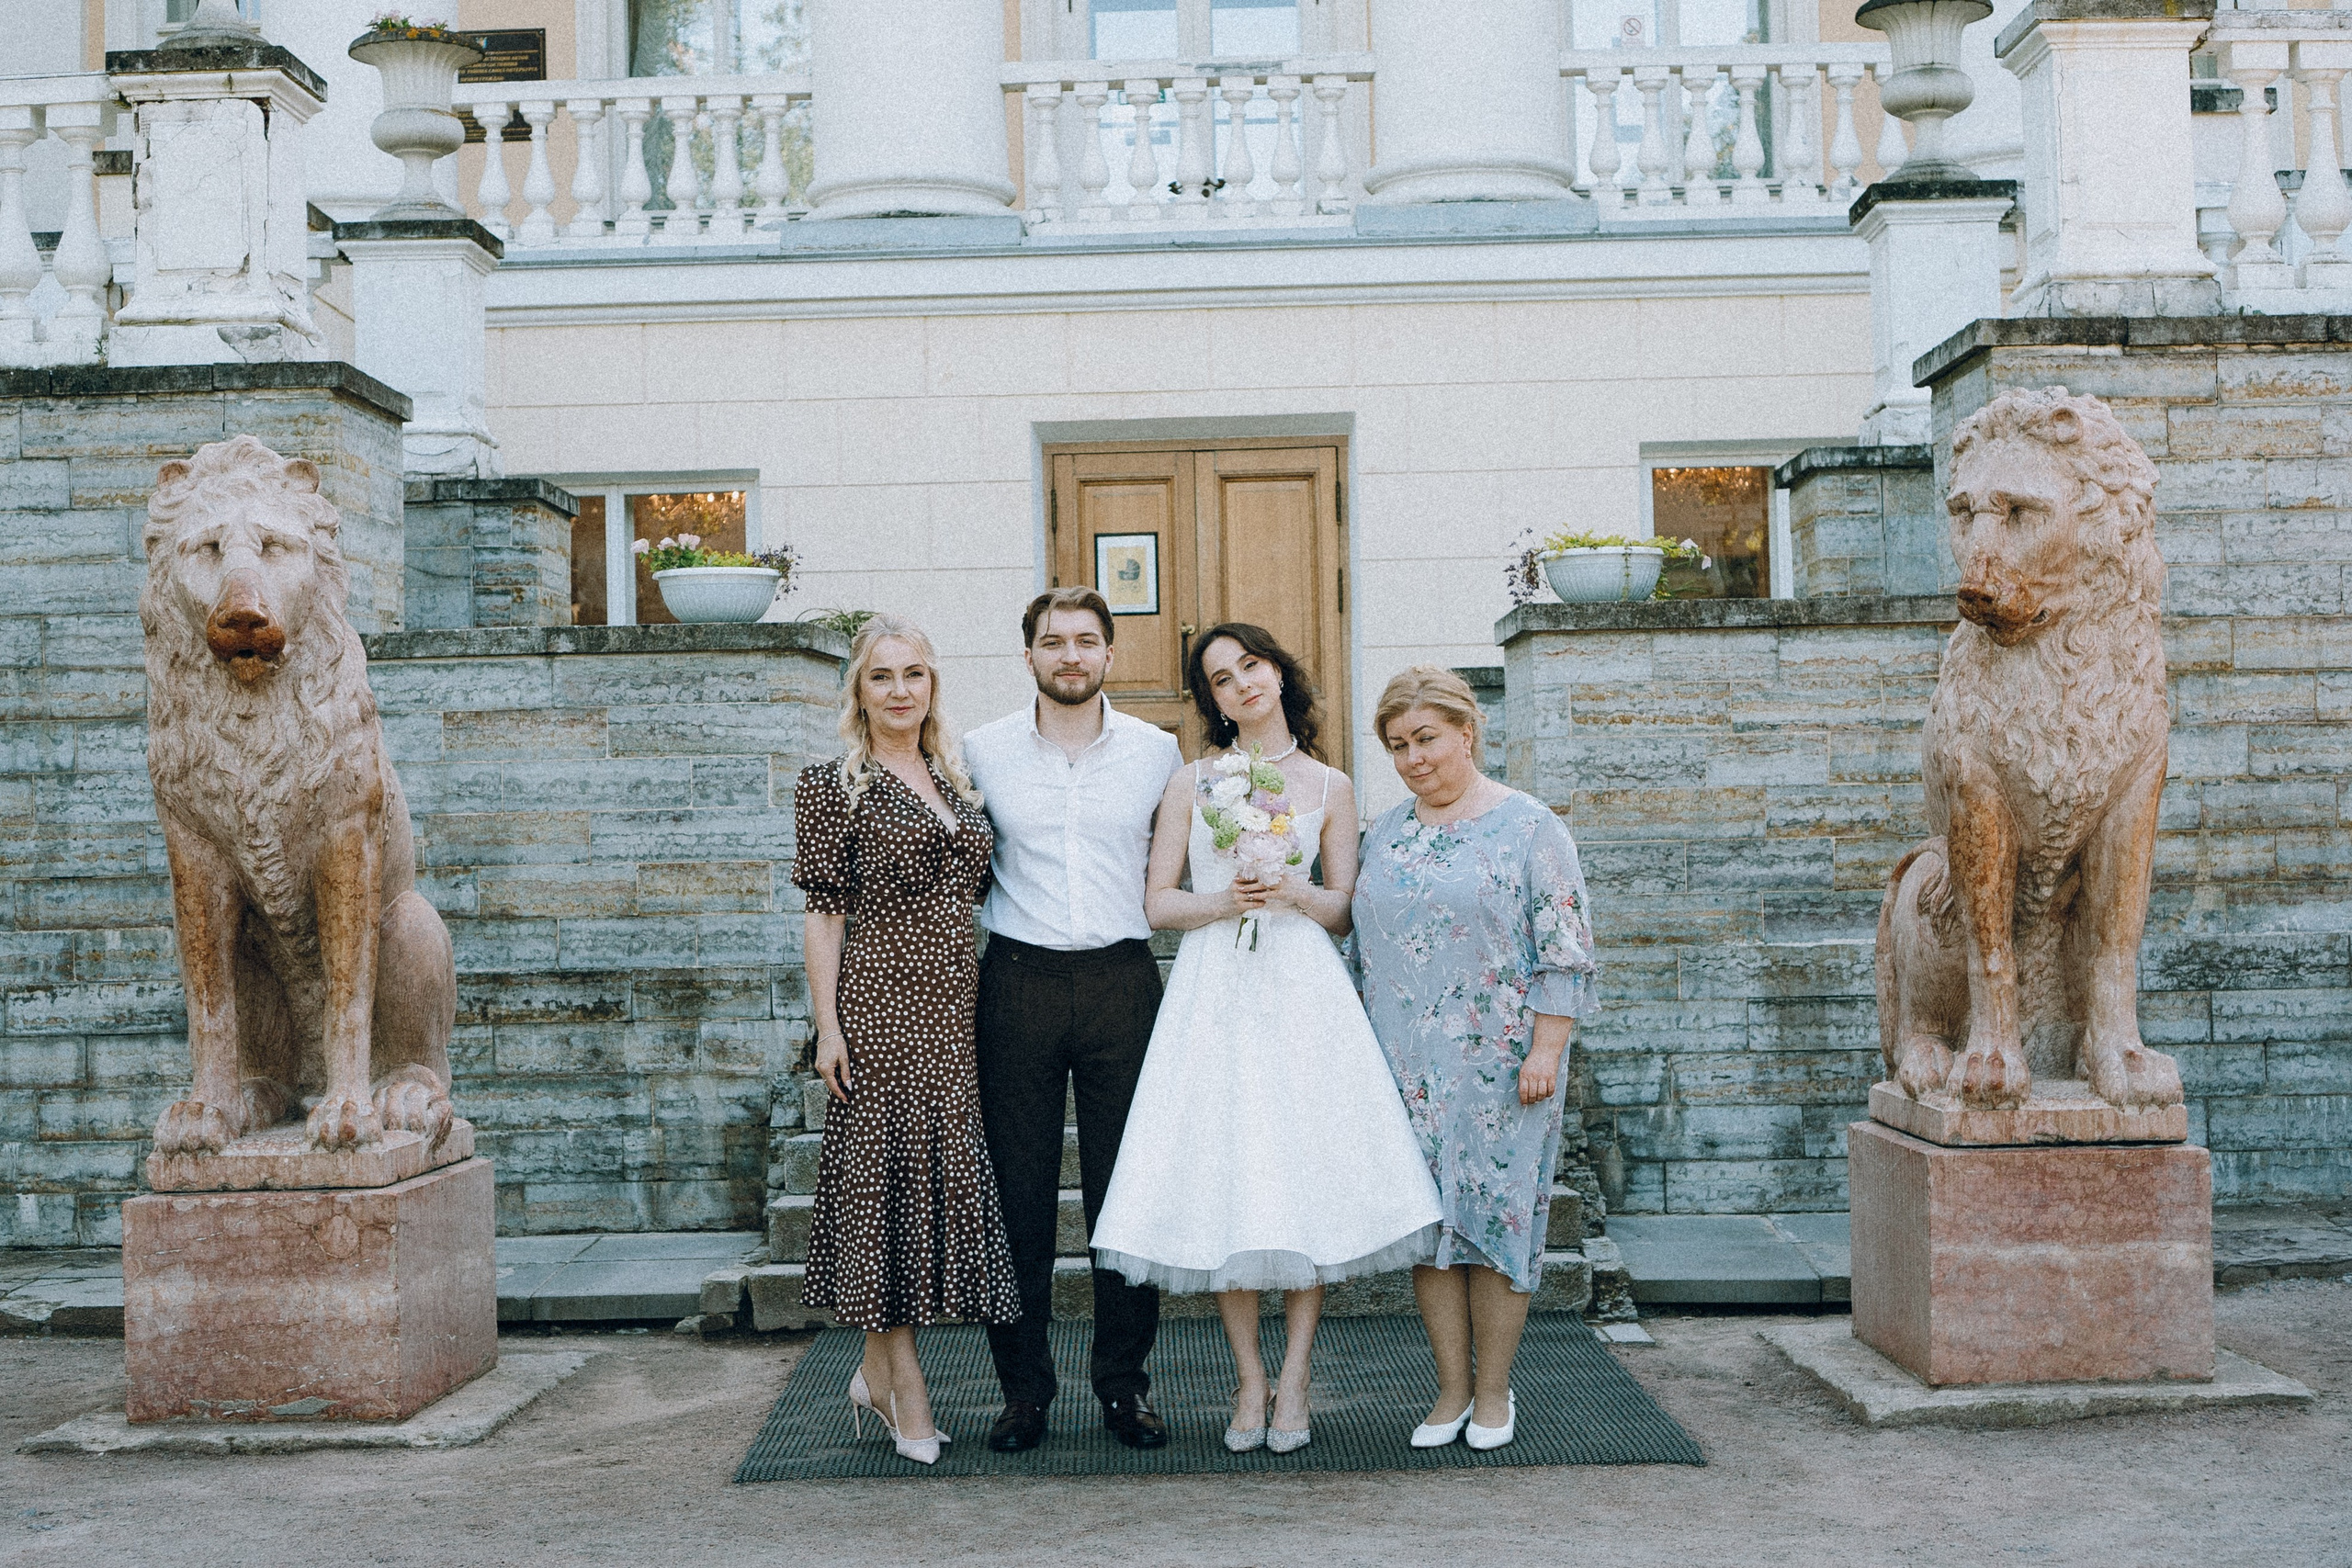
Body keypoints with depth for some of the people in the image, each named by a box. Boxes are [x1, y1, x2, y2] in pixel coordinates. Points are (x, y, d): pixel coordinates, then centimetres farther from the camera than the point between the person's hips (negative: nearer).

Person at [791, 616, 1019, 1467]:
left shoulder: (957, 781, 15)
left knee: (945, 1172, 5)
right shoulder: (834, 784, -2)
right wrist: (827, 1025, -11)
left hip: (955, 1005, 6)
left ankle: (877, 1369, 18)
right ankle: (906, 1388, 5)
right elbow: (825, 911, -5)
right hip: (880, 1003, -6)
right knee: (885, 1171, -3)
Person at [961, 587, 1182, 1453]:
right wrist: (1000, 917, 5)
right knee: (1017, 1189, 2)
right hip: (1018, 982, 0)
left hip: (1123, 981, 0)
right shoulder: (982, 751, 5)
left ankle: (1124, 1381, 15)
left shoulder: (1158, 751, 6)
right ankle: (1023, 1386, 12)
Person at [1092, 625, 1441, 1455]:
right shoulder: (1191, 784, 9)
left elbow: (1344, 910, 10)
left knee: (1308, 1173, -5)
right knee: (1221, 1182, -3)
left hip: (1303, 991, 0)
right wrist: (1226, 901, -11)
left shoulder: (1329, 787, 10)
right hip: (1214, 992, 0)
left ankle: (1293, 1378, 5)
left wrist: (1295, 895, -10)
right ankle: (1249, 1380, 8)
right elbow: (1159, 903, 6)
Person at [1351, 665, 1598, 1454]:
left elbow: (1565, 952, -6)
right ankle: (1451, 1387, 16)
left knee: (1497, 1211, 1)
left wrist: (1545, 1050, -13)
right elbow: (1364, 949, 16)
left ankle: (1493, 1390, 14)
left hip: (1498, 1064, -4)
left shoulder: (1529, 827, -4)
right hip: (1405, 1066, 4)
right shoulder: (1384, 834, 10)